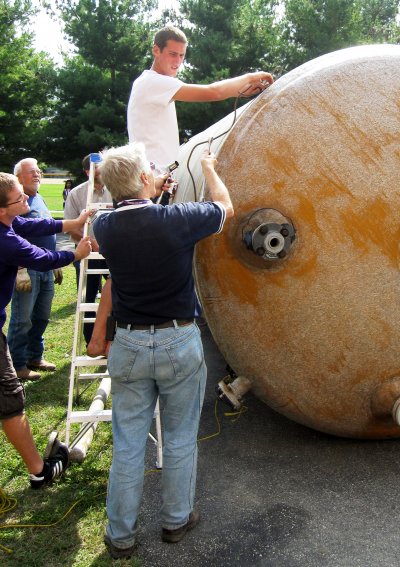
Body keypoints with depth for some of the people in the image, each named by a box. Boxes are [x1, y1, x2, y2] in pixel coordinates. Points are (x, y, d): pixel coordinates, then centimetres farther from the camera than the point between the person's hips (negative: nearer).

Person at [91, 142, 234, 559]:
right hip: (179, 343, -2)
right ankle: (176, 519, 34)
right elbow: (225, 207, 6)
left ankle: (120, 536, 26)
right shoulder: (177, 219, -15)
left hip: (128, 345, 3)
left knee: (127, 444, 12)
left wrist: (151, 193, 28)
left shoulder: (105, 228, -5)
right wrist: (209, 169, 22)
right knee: (180, 439, 16)